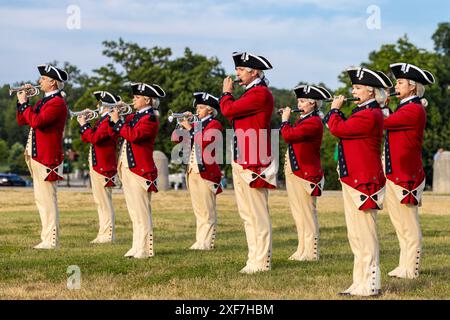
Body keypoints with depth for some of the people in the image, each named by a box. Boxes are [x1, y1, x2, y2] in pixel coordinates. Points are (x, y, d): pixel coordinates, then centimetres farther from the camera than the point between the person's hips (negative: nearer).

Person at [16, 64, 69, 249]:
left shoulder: (57, 103, -14)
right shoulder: (44, 101, 17)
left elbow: (36, 121, -26)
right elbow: (22, 121, 20)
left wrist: (24, 103, -15)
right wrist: (22, 101, 8)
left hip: (47, 158, -10)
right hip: (36, 156, 10)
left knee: (47, 199, -8)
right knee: (42, 199, 12)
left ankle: (52, 241, -6)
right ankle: (47, 238, 18)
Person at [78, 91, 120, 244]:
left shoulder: (110, 120, -14)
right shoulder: (102, 120, 17)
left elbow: (95, 138, -24)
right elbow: (86, 138, 20)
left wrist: (84, 125, -12)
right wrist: (84, 123, 7)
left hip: (104, 166, -10)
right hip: (96, 165, 10)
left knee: (104, 201, -8)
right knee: (100, 201, 13)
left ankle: (108, 234, -6)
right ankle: (103, 233, 18)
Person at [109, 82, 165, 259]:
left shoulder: (150, 118, -10)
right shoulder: (134, 116, 17)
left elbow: (133, 135, -24)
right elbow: (113, 132, 18)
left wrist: (117, 121, -16)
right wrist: (114, 117, 4)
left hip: (140, 170, -9)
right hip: (127, 169, 9)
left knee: (142, 211, -7)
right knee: (134, 211, 11)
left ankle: (145, 249, -5)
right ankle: (137, 247, 16)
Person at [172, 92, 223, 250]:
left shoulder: (214, 125, -3)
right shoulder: (196, 124, 18)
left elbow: (205, 142, -20)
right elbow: (175, 138, 14)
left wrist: (190, 128, -17)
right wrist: (182, 123, 1)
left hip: (206, 171, -8)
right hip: (192, 171, 8)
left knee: (207, 210, -6)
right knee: (198, 210, 10)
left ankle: (207, 242, -6)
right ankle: (200, 241, 13)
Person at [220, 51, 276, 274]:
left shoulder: (260, 93, -15)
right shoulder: (251, 93, 18)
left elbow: (228, 110, -18)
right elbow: (233, 115, 18)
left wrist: (226, 92, 1)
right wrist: (229, 94, 9)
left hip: (253, 164, -10)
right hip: (240, 162, 10)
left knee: (258, 214, -5)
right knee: (247, 214, 13)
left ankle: (261, 262, -2)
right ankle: (255, 258, 18)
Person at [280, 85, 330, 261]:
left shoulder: (313, 122, -15)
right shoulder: (303, 120, 17)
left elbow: (288, 135, -22)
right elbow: (290, 136, 19)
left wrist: (285, 119, -6)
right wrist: (286, 119, 11)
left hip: (306, 174, -10)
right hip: (294, 172, 10)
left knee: (308, 214, -6)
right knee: (298, 214, 13)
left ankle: (311, 253, -3)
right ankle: (302, 250, 20)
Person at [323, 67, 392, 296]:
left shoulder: (369, 115, -16)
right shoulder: (364, 112, 17)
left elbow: (337, 129, -17)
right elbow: (344, 129, 20)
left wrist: (335, 109, -1)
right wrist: (336, 112, 10)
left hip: (363, 182, -11)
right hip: (353, 180, 11)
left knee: (365, 235, -7)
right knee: (356, 236, 13)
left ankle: (370, 286, -4)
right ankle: (360, 284, 18)